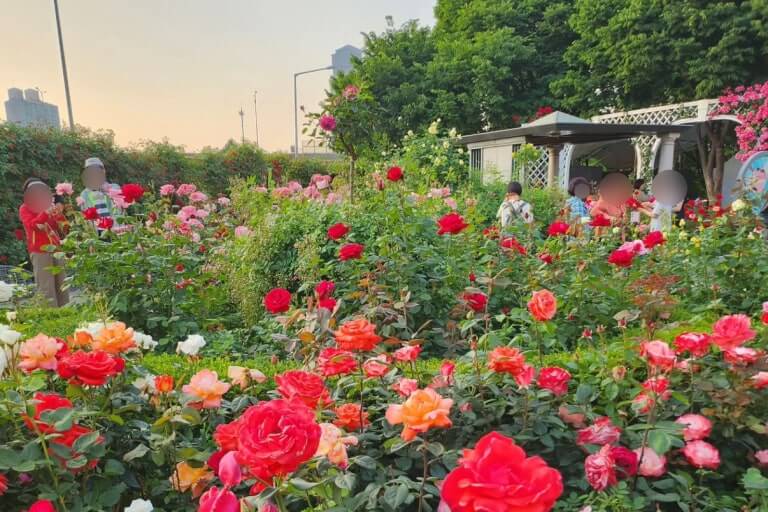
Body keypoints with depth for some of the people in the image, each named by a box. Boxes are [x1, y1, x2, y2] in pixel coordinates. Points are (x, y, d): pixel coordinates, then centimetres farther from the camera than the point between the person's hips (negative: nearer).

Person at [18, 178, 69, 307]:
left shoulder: (49, 206, 19)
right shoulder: (25, 208, 6)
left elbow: (63, 227, 12)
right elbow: (31, 225, -14)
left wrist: (59, 214, -5)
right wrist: (46, 213, -27)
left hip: (55, 249, 5)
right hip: (39, 252, -5)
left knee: (61, 285, 7)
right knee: (46, 288, -10)